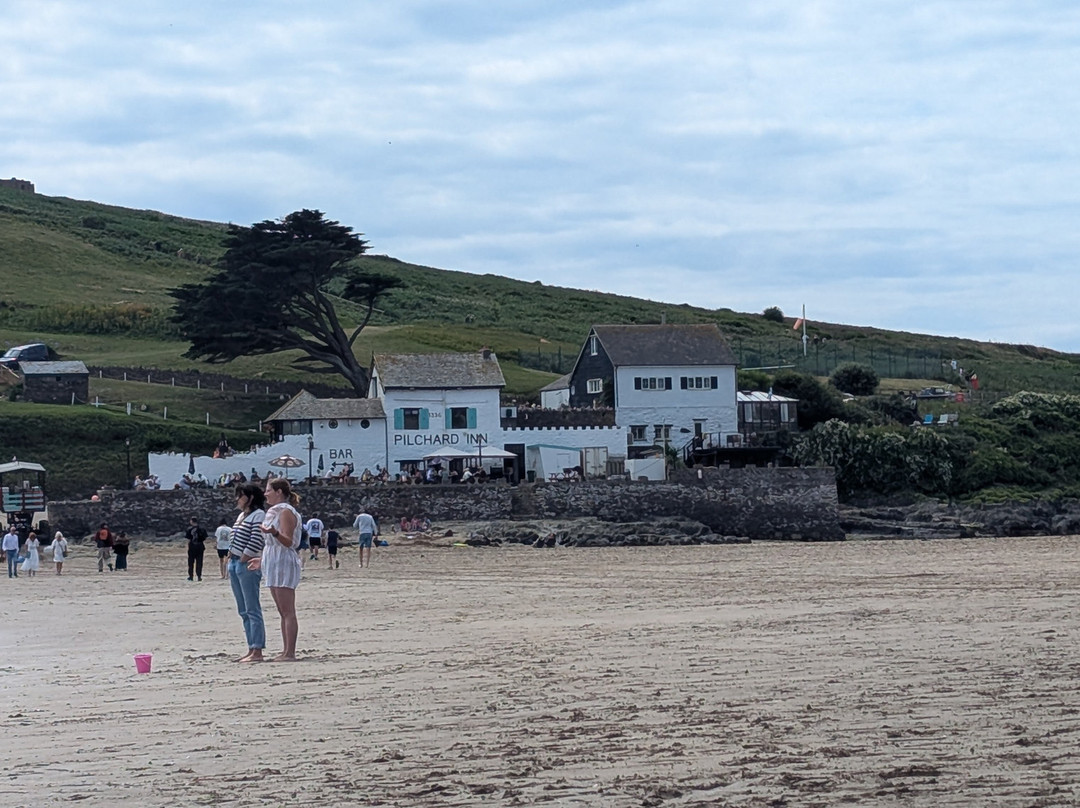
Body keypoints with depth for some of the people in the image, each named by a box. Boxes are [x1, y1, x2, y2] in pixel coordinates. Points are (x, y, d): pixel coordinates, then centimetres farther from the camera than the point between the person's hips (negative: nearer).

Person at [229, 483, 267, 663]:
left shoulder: (258, 515, -9)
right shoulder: (241, 515, 20)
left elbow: (255, 542, -17)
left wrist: (242, 560, -16)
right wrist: (231, 562, 12)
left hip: (248, 565, -10)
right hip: (235, 563, 10)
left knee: (252, 609, -10)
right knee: (244, 611, 10)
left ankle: (257, 651, -12)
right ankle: (251, 649, 14)